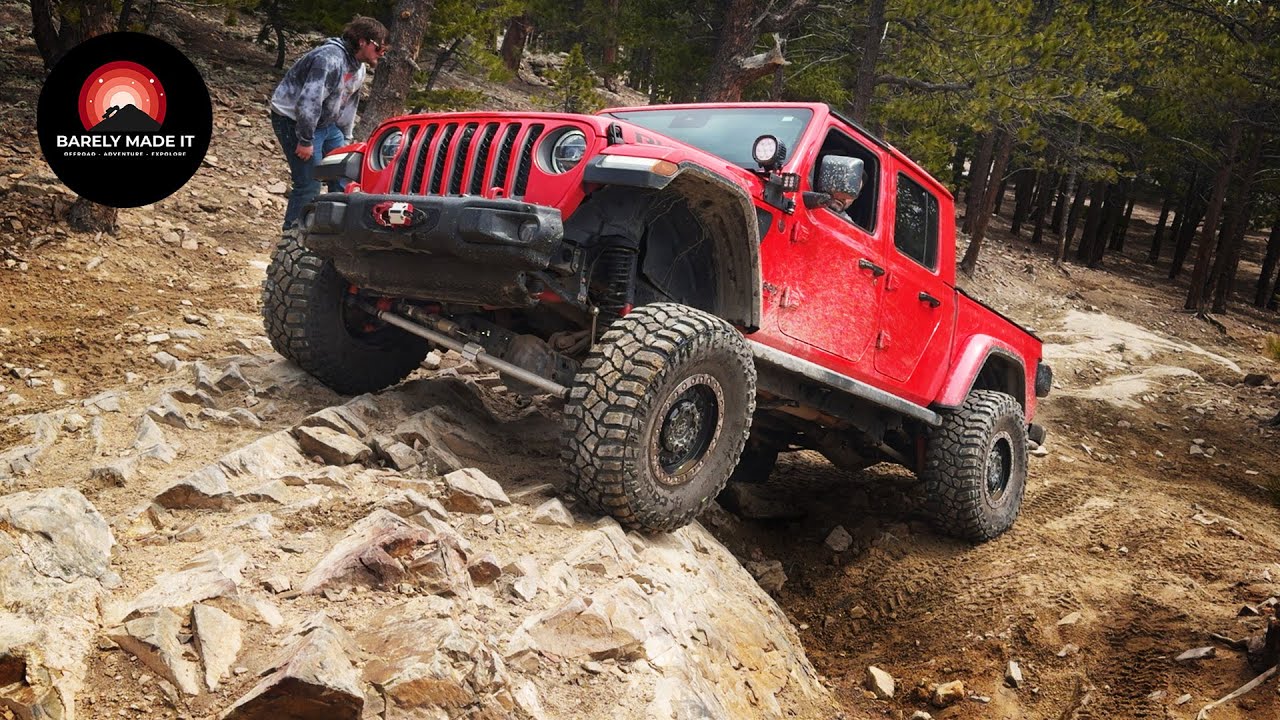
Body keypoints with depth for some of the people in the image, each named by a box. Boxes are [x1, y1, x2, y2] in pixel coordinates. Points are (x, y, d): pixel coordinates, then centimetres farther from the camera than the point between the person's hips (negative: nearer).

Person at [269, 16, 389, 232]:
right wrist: (305, 140, -26)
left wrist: (345, 139, 18)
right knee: (309, 184, -12)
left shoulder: (359, 68, 6)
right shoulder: (330, 59, -26)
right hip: (293, 119, -9)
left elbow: (348, 105, 18)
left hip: (326, 123, 9)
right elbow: (309, 101, -30)